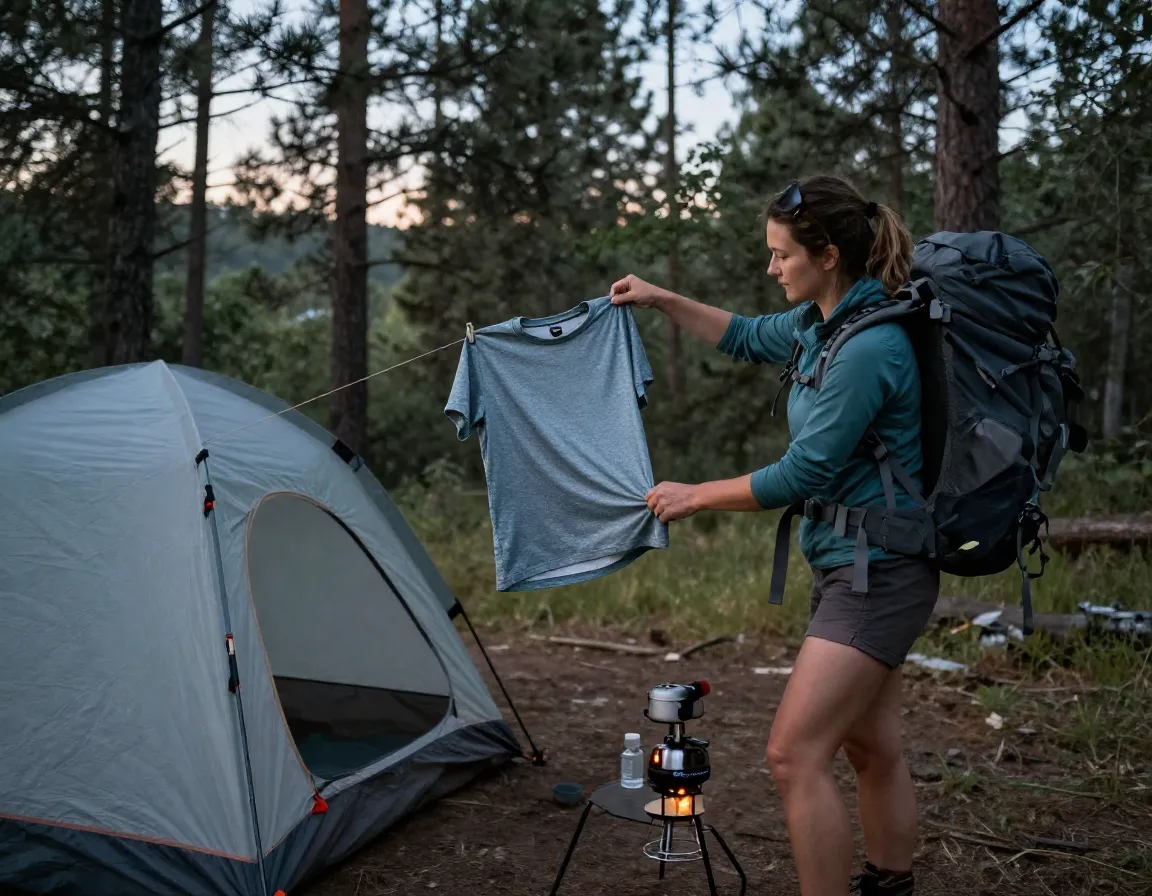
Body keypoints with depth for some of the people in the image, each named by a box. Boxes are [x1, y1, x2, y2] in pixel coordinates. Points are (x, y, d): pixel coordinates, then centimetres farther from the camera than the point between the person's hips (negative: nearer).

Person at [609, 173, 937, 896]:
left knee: (796, 755, -11)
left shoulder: (868, 348, -22)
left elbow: (801, 475, -19)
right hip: (851, 565, 10)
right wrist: (662, 300, 21)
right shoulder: (819, 323, 7)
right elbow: (748, 338, 27)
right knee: (873, 750, 18)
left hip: (878, 572, -10)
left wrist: (695, 497, -8)